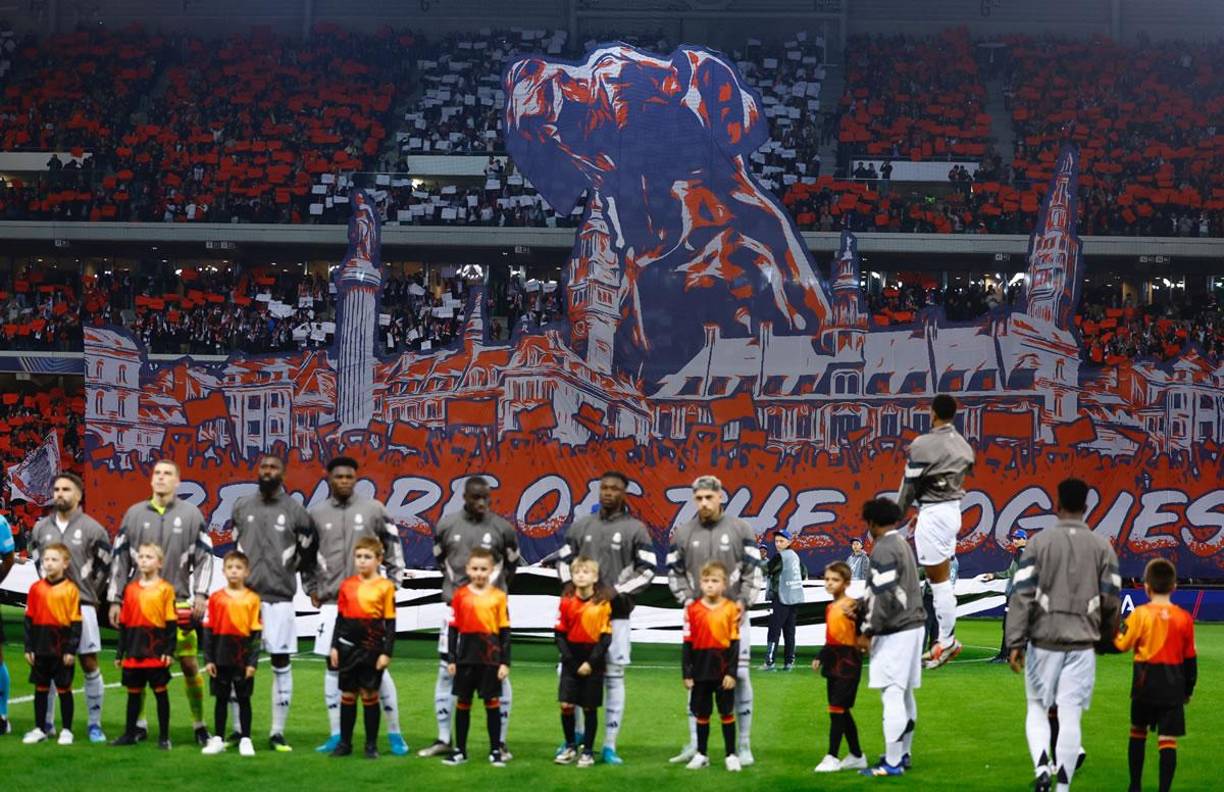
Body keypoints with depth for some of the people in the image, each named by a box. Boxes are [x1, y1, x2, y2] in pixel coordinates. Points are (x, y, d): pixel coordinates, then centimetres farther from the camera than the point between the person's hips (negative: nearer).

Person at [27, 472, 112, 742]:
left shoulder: (91, 529, -3)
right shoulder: (41, 528, 7)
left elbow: (106, 566, 3)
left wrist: (92, 595, 4)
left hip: (81, 606, -3)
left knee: (90, 665, 0)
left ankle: (95, 724, 6)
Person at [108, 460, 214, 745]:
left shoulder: (191, 515, 4)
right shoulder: (135, 514, 8)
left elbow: (204, 557, 5)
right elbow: (120, 558, 11)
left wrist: (200, 594, -4)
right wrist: (115, 600, 9)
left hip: (178, 601, -2)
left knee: (189, 663, -3)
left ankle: (199, 725, 6)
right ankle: (138, 725, 15)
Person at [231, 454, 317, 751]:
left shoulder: (295, 510, 0)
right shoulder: (242, 507, 9)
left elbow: (309, 548, 11)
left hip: (279, 598, -2)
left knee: (281, 665, -1)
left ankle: (278, 733, 5)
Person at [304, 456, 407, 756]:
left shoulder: (374, 509, 2)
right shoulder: (317, 514, 6)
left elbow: (393, 548, 8)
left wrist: (393, 584, 4)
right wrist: (311, 589, 10)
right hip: (332, 602, 2)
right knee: (333, 666, 4)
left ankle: (394, 733, 5)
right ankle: (336, 735, 10)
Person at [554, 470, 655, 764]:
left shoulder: (635, 529, -1)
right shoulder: (581, 525, 9)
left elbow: (647, 571, -3)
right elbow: (564, 560, 16)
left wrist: (617, 591, -11)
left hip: (616, 614, -3)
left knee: (614, 678, 0)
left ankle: (609, 746, 3)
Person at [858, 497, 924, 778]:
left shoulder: (883, 550, -15)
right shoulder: (902, 544, 15)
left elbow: (883, 595, -20)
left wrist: (868, 632, -14)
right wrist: (861, 608, 22)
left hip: (894, 632, -10)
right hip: (911, 626, 10)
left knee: (892, 696, -9)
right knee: (904, 695, 15)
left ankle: (893, 763, -9)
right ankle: (903, 754, 23)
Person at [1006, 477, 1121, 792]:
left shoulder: (1039, 542, -2)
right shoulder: (1102, 547, 3)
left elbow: (1023, 595, -7)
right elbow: (1110, 600, 4)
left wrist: (1015, 643, -6)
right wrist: (1106, 637, 21)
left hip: (1043, 640, -1)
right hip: (1082, 643, 1)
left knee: (1037, 709, 12)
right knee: (1070, 716, 3)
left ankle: (1041, 766, -10)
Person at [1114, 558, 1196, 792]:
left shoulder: (1140, 614, -10)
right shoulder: (1184, 618, -1)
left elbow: (1121, 644, -8)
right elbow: (1191, 658, 6)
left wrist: (1116, 629, 13)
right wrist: (1189, 689, 18)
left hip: (1146, 683, -1)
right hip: (1174, 685, 1)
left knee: (1138, 731, 18)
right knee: (1168, 738, -1)